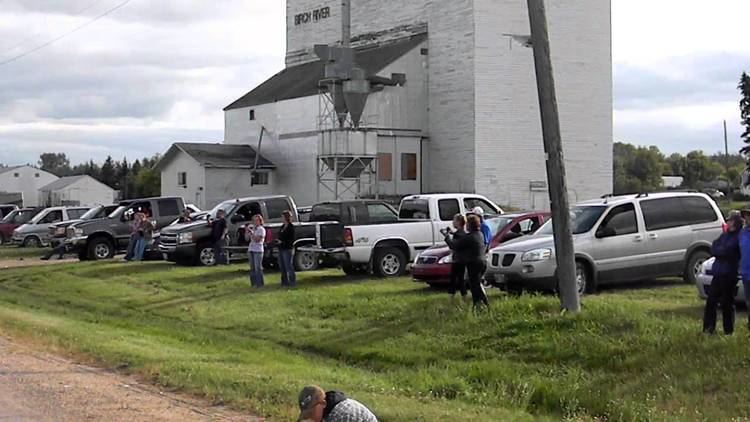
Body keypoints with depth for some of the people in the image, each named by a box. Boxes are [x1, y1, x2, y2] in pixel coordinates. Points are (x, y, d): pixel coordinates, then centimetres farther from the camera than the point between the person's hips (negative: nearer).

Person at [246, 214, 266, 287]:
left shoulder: (261, 229, -4)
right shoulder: (252, 228, 15)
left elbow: (257, 239, -15)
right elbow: (247, 239, 15)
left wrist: (251, 233, -17)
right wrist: (246, 231, 2)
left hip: (258, 250, -7)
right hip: (250, 250, 7)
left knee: (258, 268, -7)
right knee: (252, 268, 8)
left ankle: (259, 283, -3)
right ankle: (254, 283, 14)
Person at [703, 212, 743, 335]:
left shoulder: (739, 237, -8)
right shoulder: (725, 235, 15)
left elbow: (727, 251, -17)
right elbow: (713, 249, 7)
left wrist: (718, 250, -2)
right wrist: (722, 251, -9)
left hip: (729, 275, -7)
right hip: (718, 273, 7)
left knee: (727, 303, 0)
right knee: (711, 301, 6)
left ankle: (728, 331, 9)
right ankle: (709, 328, 12)